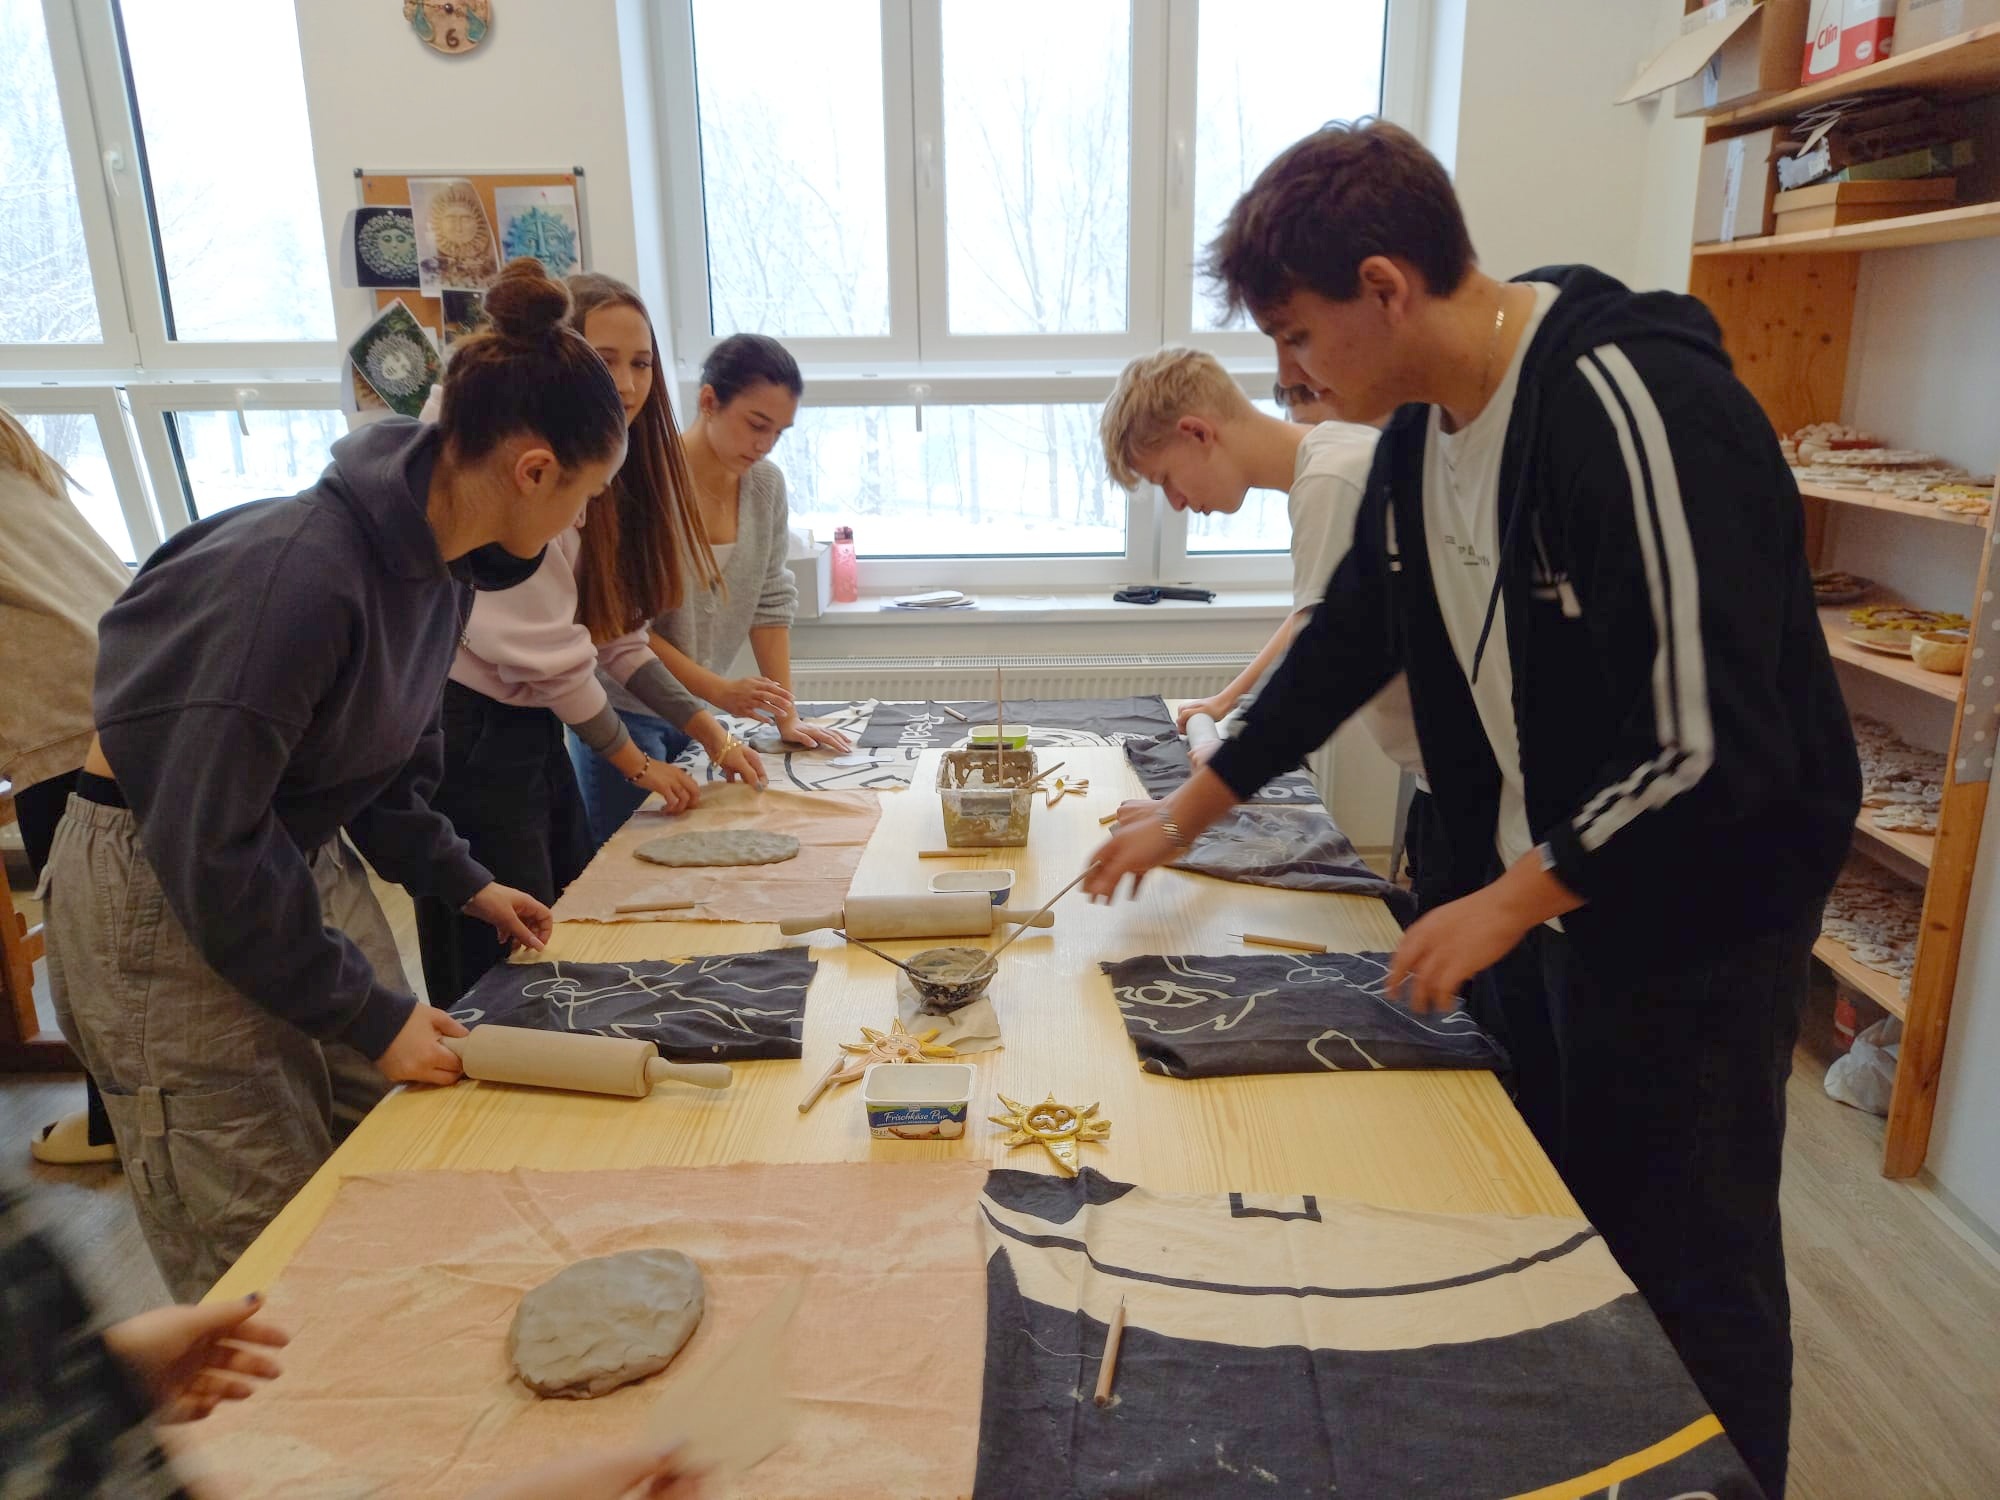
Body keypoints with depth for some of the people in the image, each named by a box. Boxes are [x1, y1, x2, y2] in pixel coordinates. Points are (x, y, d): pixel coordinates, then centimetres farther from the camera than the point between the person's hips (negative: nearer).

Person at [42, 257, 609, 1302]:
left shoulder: (441, 560, -2)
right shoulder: (301, 575, -30)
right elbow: (207, 843, -27)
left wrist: (461, 883, 9)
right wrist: (369, 1014, -21)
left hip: (304, 856, 8)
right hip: (166, 896, -8)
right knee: (269, 1254, 2)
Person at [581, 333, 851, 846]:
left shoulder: (766, 484, 1)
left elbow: (770, 603, 4)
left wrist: (788, 718, -1)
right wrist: (719, 691, -24)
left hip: (702, 710, 5)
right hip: (627, 711, -5)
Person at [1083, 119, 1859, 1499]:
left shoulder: (1637, 411, -26)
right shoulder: (1424, 425, 1)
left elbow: (1717, 747, -27)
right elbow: (1353, 638, 11)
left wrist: (1514, 896, -17)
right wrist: (1188, 813, 11)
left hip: (1696, 909, -8)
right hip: (1549, 888, 8)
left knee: (1692, 1271, 9)